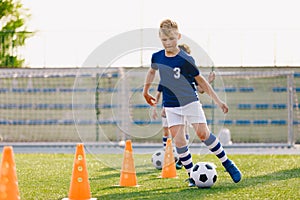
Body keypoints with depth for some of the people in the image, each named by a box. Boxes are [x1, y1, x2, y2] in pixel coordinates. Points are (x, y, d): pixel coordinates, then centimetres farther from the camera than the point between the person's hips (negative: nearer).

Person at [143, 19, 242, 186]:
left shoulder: (185, 59, -15)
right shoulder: (157, 57, -4)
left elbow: (200, 80, -6)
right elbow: (152, 71, 19)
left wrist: (218, 101, -4)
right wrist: (146, 92, 28)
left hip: (190, 102, -3)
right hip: (171, 105, 3)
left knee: (203, 133, -8)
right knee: (178, 140, -6)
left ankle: (227, 163, 9)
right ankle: (191, 174, 4)